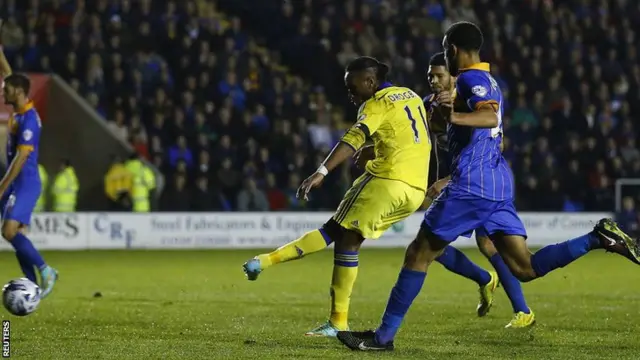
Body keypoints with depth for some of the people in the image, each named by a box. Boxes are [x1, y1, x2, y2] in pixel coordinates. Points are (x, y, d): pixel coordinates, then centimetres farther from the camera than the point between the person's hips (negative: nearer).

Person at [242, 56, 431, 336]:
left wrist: (321, 172, -31)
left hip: (388, 181, -7)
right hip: (416, 190, 7)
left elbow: (354, 139, -20)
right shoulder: (411, 96, 19)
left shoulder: (378, 104, -4)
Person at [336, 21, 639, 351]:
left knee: (419, 253, 0)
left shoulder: (470, 79, -8)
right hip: (498, 184, 9)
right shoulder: (489, 82, 21)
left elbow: (490, 116, -28)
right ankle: (599, 238, -9)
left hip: (471, 184, -9)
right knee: (525, 268, 3)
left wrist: (453, 116, -45)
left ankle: (384, 335, 2)